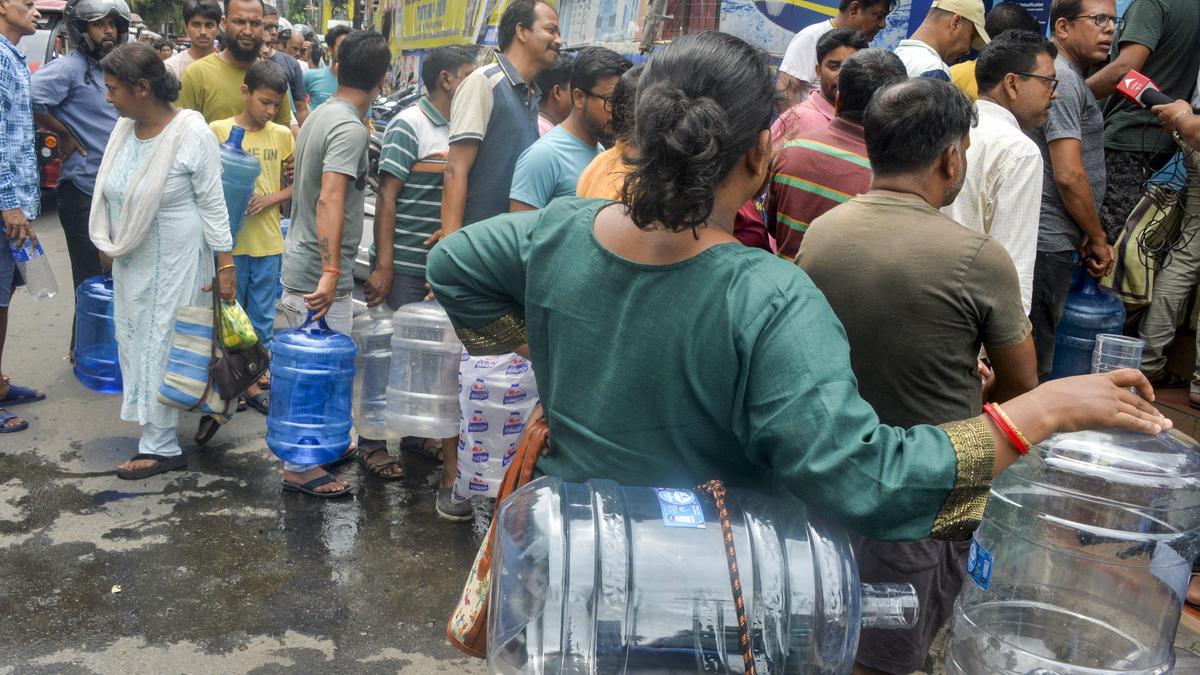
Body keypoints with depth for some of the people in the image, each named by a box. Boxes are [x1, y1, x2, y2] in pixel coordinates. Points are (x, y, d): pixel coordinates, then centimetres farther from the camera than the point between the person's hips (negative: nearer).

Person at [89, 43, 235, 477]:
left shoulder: (191, 133, -18)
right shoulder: (124, 128, 2)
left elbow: (213, 203, -15)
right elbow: (113, 193, 13)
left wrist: (226, 265, -15)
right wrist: (110, 246, 16)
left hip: (174, 261, -7)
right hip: (131, 259, 7)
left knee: (162, 347, 0)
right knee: (136, 341, 14)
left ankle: (160, 447, 12)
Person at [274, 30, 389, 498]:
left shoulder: (319, 116, 11)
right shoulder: (351, 129, -19)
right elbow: (330, 201, -30)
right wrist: (331, 271, -36)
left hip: (302, 262, 9)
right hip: (320, 272, -9)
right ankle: (300, 468, 11)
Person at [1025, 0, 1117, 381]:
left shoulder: (1071, 77, 19)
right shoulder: (1063, 78, -13)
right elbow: (1069, 175, -19)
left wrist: (1089, 235, 18)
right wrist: (1098, 239, -8)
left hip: (1044, 236, 10)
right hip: (1048, 241, -10)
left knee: (1030, 347, 16)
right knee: (1033, 357, -4)